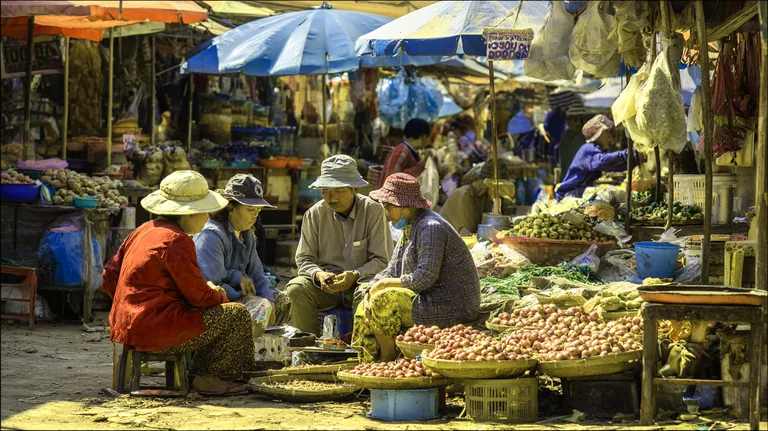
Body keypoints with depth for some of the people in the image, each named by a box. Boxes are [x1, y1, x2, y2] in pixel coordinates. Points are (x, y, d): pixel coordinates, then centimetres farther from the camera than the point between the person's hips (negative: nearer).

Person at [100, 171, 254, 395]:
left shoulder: (143, 230, 12)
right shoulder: (176, 241, -17)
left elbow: (109, 277, 16)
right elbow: (199, 296, -15)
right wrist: (220, 296, 7)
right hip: (154, 330, -10)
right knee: (236, 314, -5)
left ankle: (201, 372, 20)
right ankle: (205, 376, 5)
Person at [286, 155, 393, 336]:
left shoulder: (373, 211, -6)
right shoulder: (315, 214, 1)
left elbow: (382, 260, -6)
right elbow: (304, 258, 4)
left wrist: (355, 275, -24)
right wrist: (318, 274, -20)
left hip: (362, 279, -2)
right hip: (326, 282, 2)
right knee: (296, 290, -27)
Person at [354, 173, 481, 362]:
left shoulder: (431, 228, -19)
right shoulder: (411, 228, 14)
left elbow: (425, 278, -26)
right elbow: (392, 271, 15)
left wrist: (385, 283, -15)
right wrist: (372, 289, -5)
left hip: (453, 307, -11)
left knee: (383, 301, -23)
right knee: (365, 309, 5)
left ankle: (387, 359, -7)